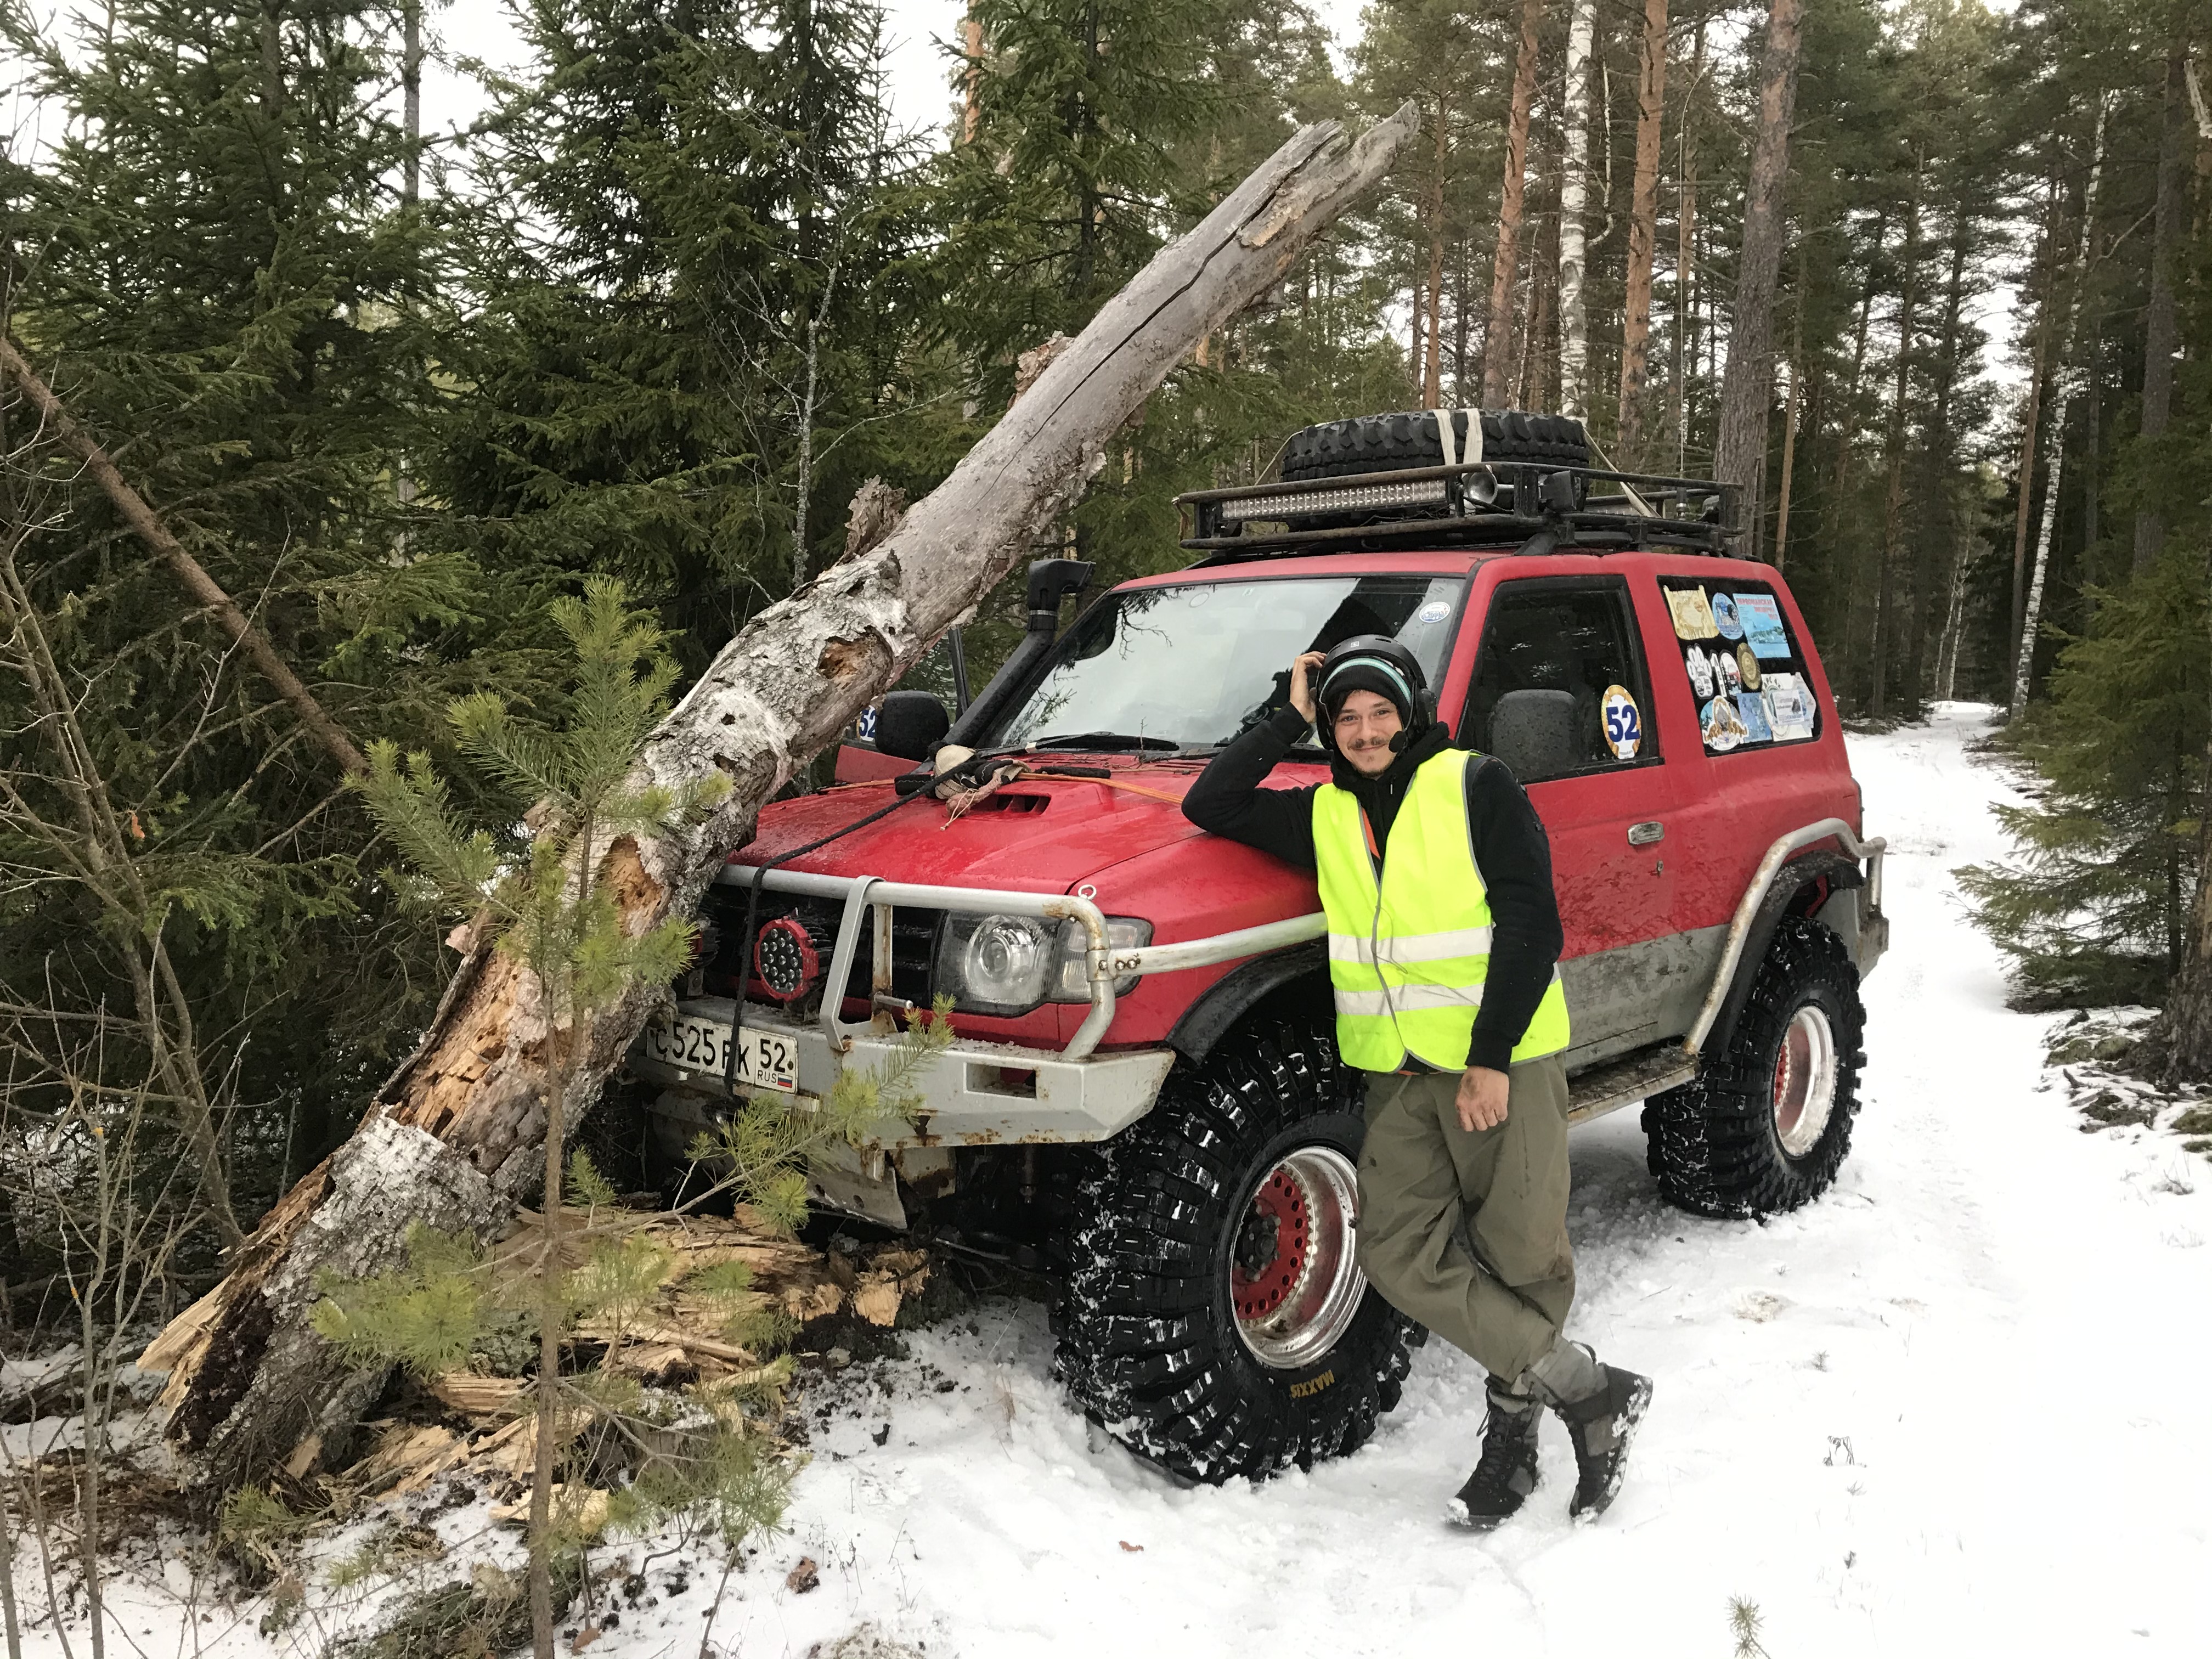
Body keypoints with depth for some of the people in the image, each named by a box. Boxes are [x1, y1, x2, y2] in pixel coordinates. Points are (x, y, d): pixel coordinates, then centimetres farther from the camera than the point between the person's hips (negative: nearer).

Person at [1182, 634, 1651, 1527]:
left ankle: (1514, 1421, 22)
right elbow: (1209, 805, 9)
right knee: (1400, 1254, -5)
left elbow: (1530, 923, -9)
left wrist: (1491, 1058, -14)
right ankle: (1594, 1391, 6)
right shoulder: (1324, 815, 11)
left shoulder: (1477, 786, -4)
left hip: (1503, 1062, -4)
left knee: (1523, 1259, 0)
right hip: (1397, 1072, 5)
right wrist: (1288, 718, 4)